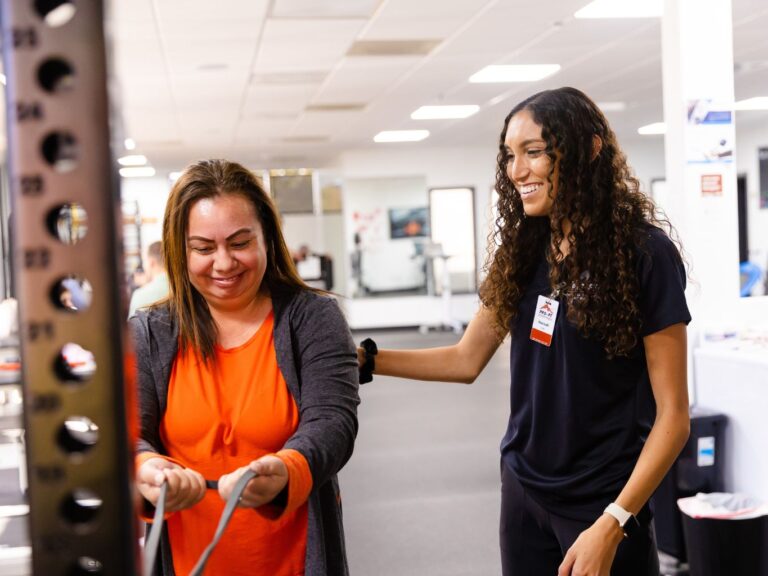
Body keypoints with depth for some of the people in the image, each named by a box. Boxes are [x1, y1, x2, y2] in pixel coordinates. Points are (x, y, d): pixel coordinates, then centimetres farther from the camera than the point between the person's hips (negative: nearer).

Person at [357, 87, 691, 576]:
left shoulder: (644, 254, -14)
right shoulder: (522, 252, 3)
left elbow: (672, 415, -14)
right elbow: (467, 359, 10)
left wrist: (612, 524, -21)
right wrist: (363, 359, -1)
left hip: (604, 500, -5)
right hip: (523, 490, 6)